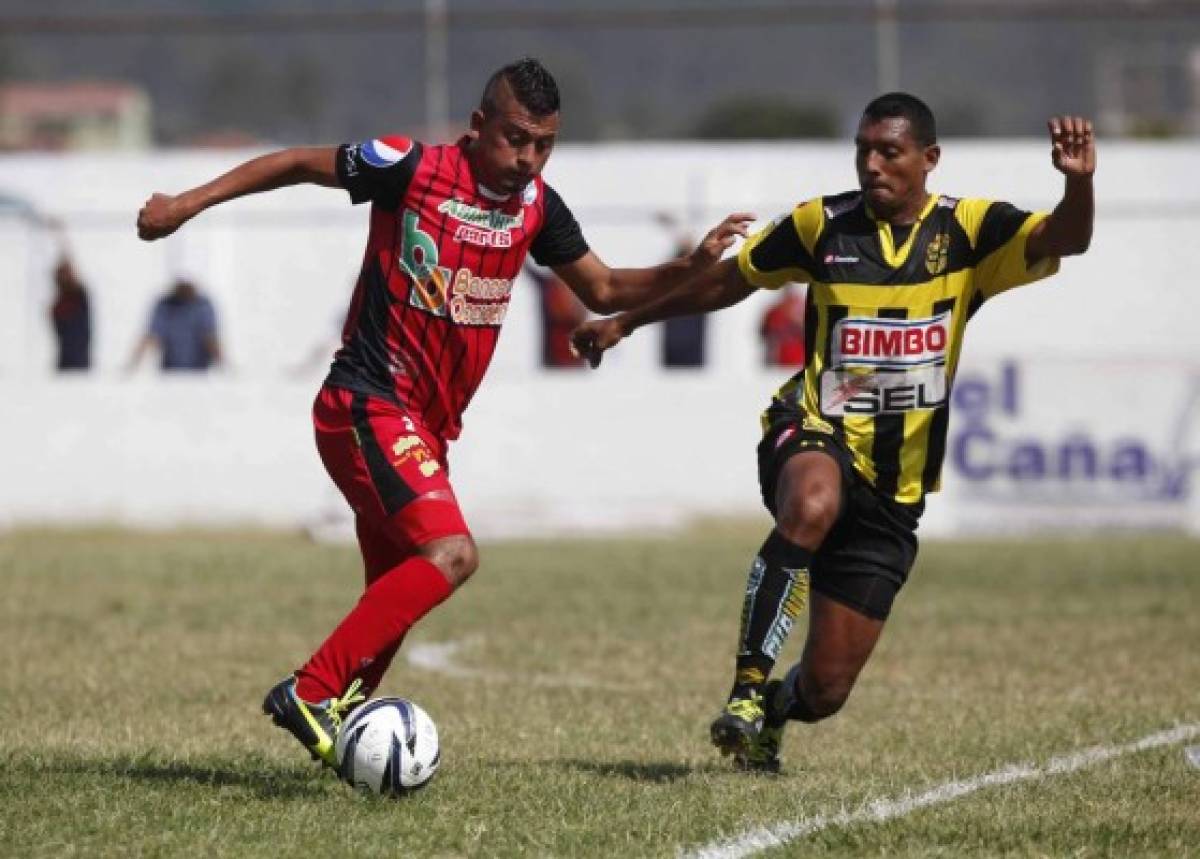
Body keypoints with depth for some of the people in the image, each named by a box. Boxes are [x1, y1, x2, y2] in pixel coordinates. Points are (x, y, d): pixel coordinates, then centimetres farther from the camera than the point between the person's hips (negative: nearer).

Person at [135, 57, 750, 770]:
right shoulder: (414, 169, -12)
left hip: (427, 429, 8)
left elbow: (604, 290, 17)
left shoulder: (535, 206, 7)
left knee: (395, 599, 10)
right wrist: (191, 202, -1)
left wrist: (690, 269, 1)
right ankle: (309, 692, -24)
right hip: (367, 407, -8)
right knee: (451, 554, -24)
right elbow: (299, 164, -1)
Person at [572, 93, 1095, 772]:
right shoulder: (823, 226, 1)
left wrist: (1079, 183, -41)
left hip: (894, 489, 1)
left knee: (827, 689, 2)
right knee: (812, 505, -42)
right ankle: (749, 688, -35)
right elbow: (728, 282, 15)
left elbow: (1063, 240, -18)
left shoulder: (969, 231, -2)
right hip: (816, 436, -1)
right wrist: (626, 323, 24)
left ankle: (772, 713, 40)